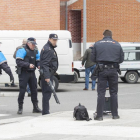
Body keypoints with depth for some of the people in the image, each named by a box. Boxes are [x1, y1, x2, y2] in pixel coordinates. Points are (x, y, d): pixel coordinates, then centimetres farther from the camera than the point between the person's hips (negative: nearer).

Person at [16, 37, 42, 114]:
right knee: (22, 90, -5)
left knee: (34, 90, 8)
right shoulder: (22, 50, -9)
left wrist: (39, 65, -9)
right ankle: (20, 108, 4)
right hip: (23, 73, -6)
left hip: (32, 73, 6)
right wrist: (28, 65, -28)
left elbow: (38, 61, 15)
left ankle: (35, 107, 17)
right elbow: (18, 62, -18)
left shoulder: (36, 52, 13)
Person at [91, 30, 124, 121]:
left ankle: (99, 115, -3)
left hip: (102, 70, 0)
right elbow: (121, 59, 7)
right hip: (113, 70, 1)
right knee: (114, 93, 9)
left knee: (101, 93, 0)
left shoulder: (97, 44, 4)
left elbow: (93, 58, 5)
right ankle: (115, 114, 12)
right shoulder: (117, 45, 5)